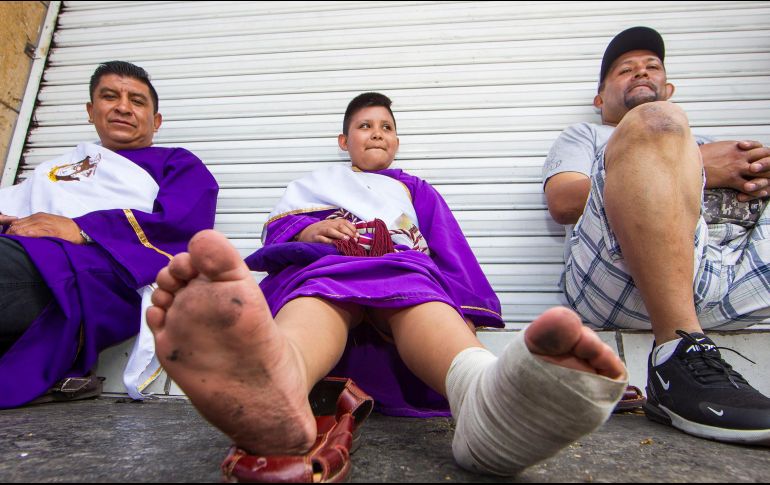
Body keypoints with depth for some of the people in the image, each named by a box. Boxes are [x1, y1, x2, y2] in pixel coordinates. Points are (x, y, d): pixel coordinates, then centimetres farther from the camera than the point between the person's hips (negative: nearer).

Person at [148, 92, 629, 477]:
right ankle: (276, 372, -75)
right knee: (323, 287, -39)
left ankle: (485, 389, -72)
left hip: (407, 277, 1)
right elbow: (276, 231, 22)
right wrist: (305, 229, -4)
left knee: (411, 288, -38)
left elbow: (451, 257, 20)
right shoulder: (314, 184, 37)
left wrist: (463, 311, -1)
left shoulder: (417, 191, 36)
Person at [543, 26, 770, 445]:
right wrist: (697, 170, 2)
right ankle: (679, 354, -33)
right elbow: (563, 202, 5)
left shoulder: (707, 143, 39)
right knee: (655, 122, -22)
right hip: (622, 269, -4)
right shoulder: (585, 135, 27)